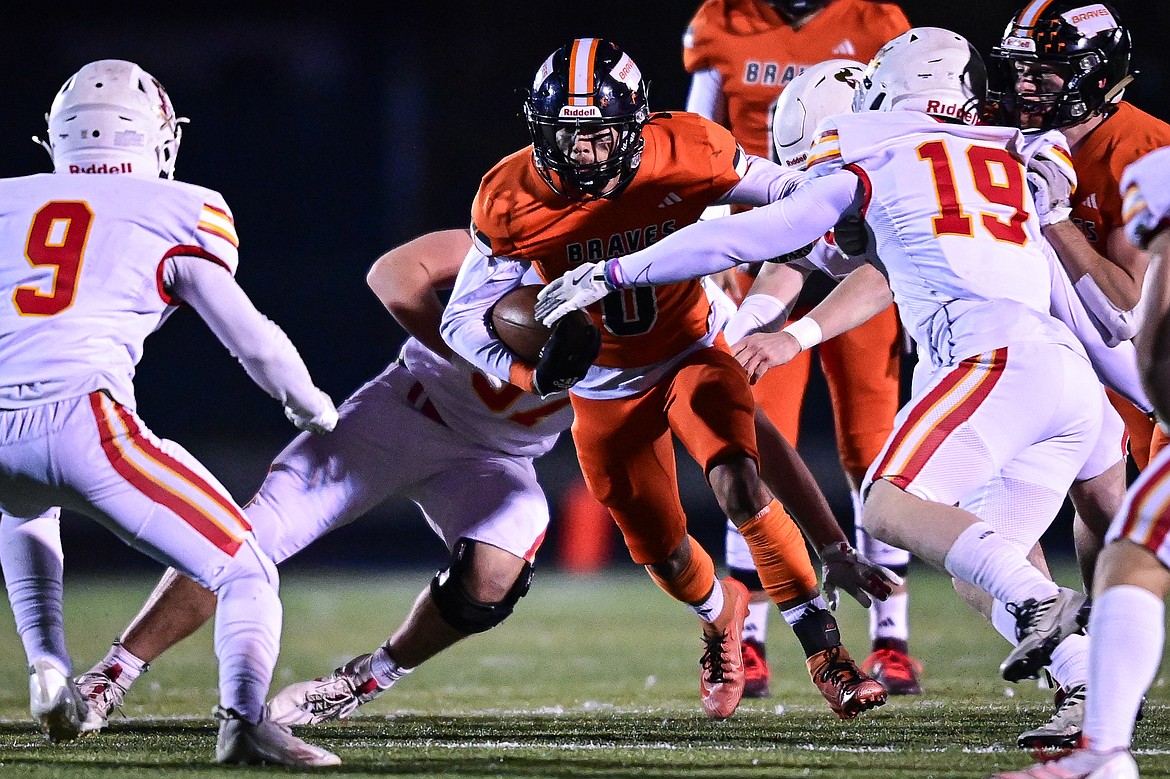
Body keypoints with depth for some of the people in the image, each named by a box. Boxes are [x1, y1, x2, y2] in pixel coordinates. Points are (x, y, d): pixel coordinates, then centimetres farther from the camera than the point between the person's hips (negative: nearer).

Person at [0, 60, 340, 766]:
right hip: (81, 417, -4)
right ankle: (244, 721, -22)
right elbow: (248, 338, 14)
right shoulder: (179, 213, 12)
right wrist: (310, 404, 32)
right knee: (247, 574, 5)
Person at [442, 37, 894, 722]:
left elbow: (789, 193, -10)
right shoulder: (513, 202, -24)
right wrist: (533, 374, -34)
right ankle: (720, 611, 49)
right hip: (604, 388, 1)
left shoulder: (683, 157, -26)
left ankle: (825, 650, -13)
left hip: (692, 352, -1)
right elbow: (464, 318, -17)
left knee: (742, 484, -26)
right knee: (663, 554, 13)